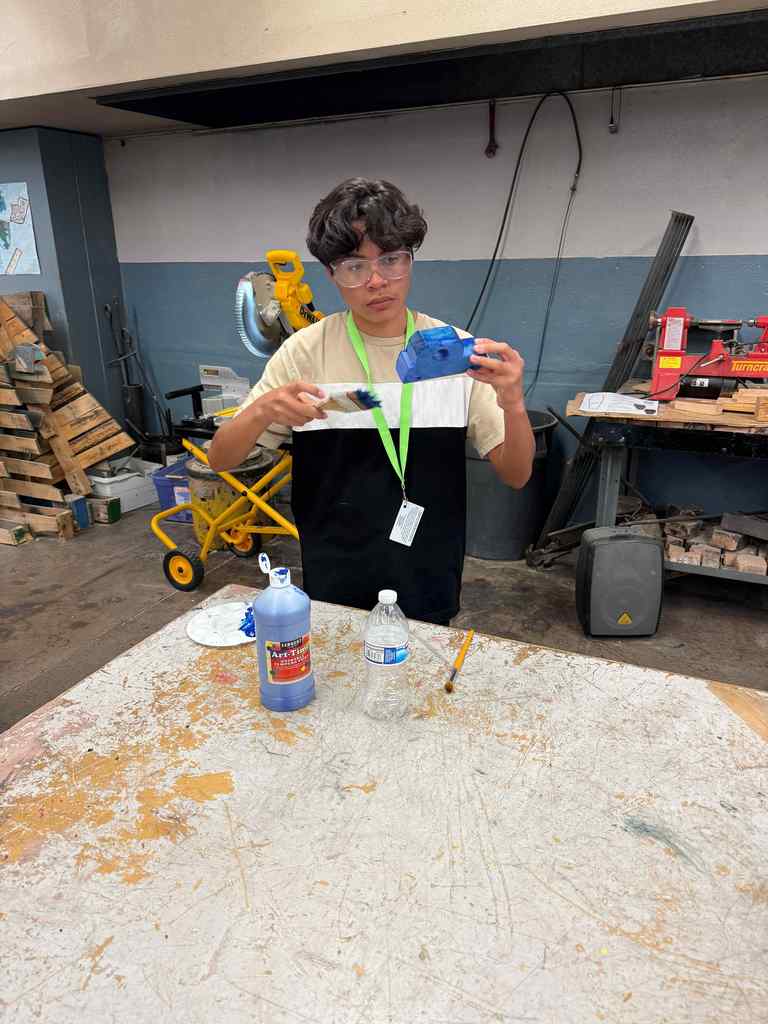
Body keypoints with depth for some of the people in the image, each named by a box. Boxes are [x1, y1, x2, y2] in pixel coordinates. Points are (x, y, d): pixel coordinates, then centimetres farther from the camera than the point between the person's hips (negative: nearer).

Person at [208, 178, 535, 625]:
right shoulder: (306, 351, -8)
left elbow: (516, 475, -8)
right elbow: (221, 459, -6)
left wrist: (513, 403, -28)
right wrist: (264, 410, -27)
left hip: (428, 589, 1)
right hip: (333, 589, 0)